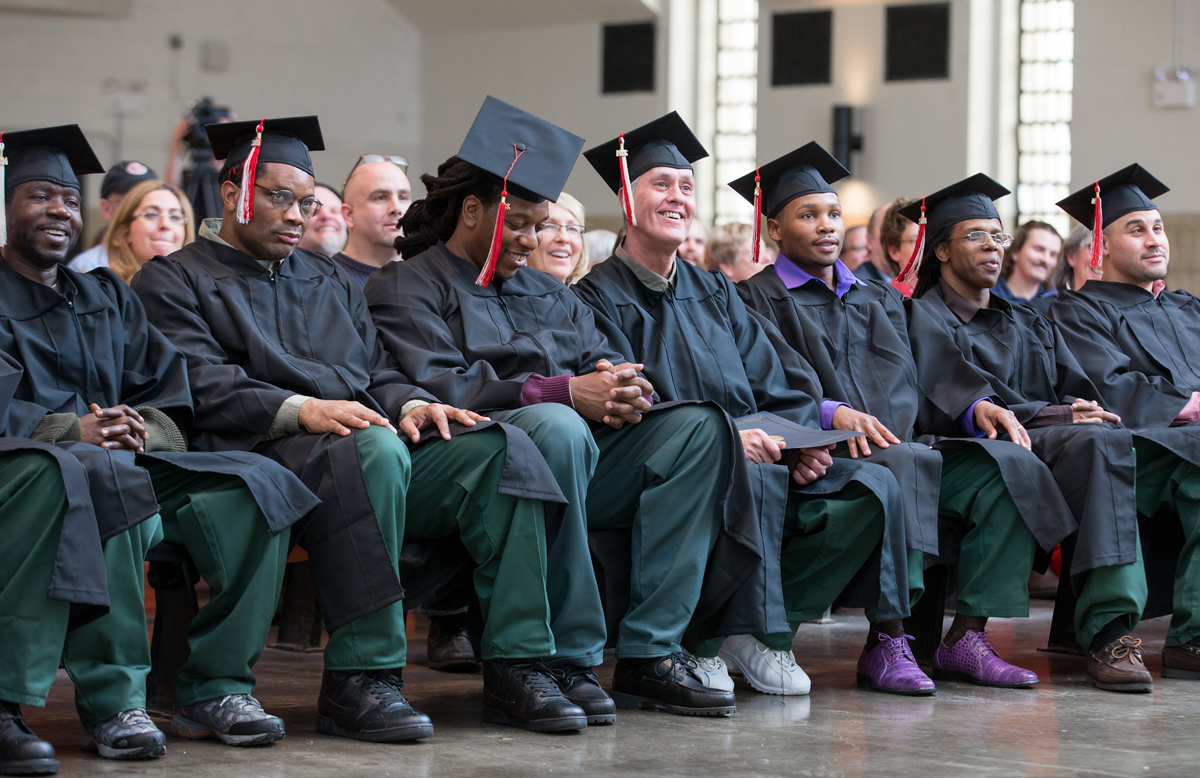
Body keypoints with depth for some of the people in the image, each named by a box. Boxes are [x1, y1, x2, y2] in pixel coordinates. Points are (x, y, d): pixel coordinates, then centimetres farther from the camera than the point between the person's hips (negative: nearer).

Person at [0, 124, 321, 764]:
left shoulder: (108, 297, 27)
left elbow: (169, 392, 15)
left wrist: (142, 427, -9)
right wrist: (71, 431, -21)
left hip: (133, 462, 6)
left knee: (254, 484, -20)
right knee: (105, 478, -41)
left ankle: (216, 687, -19)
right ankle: (111, 699, -38)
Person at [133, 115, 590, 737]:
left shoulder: (329, 279, 31)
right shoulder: (175, 281, 10)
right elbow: (201, 384, -7)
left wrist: (410, 404, -3)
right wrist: (301, 410, -23)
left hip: (377, 447, 6)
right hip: (265, 456, -6)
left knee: (502, 449, -20)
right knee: (374, 449, -39)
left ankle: (514, 667, -24)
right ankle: (357, 679, -36)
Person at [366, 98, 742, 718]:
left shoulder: (547, 294, 29)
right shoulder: (406, 289, 6)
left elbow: (604, 359, 16)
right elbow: (438, 387, -11)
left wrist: (621, 389, -10)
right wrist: (563, 392, -19)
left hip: (582, 465, 7)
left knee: (699, 425, -16)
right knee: (555, 426, -38)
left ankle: (649, 655, -22)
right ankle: (567, 659, -31)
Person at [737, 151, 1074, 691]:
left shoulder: (883, 300, 30)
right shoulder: (758, 299, 10)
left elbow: (938, 367, 19)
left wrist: (976, 405, -3)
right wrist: (831, 414, -24)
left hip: (916, 447, 6)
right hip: (831, 457, -6)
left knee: (1011, 464, -21)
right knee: (901, 464, -39)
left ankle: (967, 638, -21)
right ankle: (886, 643, -33)